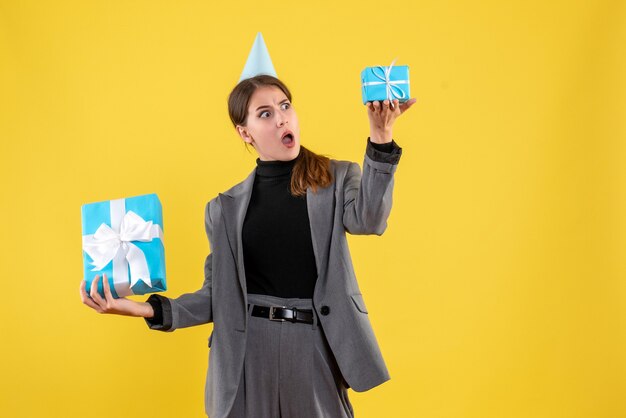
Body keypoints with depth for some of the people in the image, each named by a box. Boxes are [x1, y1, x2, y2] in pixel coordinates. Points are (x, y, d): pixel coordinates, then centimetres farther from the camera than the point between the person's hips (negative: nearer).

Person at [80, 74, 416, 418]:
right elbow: (219, 296, 6)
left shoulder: (337, 178, 3)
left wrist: (380, 138, -30)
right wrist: (149, 309, -7)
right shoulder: (225, 208, 6)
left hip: (314, 347, -1)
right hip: (247, 351, 1)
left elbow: (368, 219, -18)